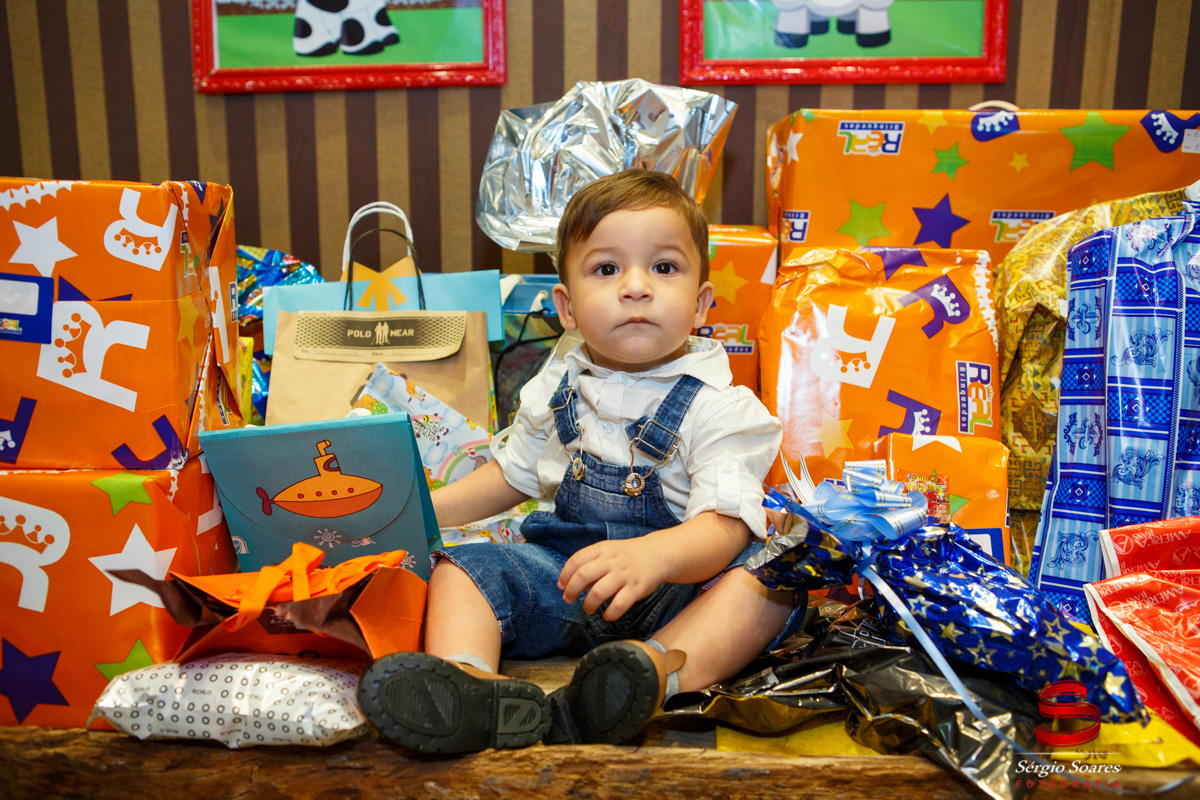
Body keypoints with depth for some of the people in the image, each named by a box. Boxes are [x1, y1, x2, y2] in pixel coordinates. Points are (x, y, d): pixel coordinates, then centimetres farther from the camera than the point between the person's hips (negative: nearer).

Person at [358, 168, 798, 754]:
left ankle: (661, 668, -51)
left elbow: (725, 526, -21)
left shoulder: (719, 407, -8)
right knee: (461, 567, -15)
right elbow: (513, 475, 24)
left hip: (679, 586, -4)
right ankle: (467, 683, -41)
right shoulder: (554, 391, 8)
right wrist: (426, 508, 12)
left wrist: (652, 556, -42)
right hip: (562, 573, 4)